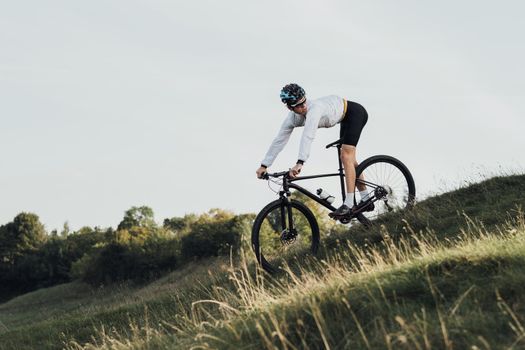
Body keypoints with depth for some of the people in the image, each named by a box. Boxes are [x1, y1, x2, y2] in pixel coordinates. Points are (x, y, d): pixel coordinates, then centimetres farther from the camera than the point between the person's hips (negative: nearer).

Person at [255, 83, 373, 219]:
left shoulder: (314, 108, -38)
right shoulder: (292, 118, -14)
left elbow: (308, 136, -50)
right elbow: (279, 141, -8)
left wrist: (299, 163, -59)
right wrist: (264, 165, -10)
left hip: (355, 112, -9)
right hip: (345, 117, 9)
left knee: (346, 156, -20)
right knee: (349, 159, 12)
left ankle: (348, 205, -23)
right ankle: (366, 200, 21)